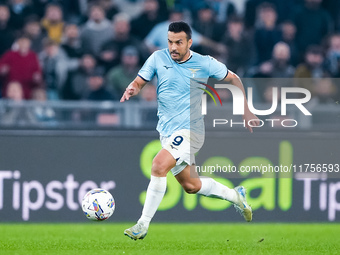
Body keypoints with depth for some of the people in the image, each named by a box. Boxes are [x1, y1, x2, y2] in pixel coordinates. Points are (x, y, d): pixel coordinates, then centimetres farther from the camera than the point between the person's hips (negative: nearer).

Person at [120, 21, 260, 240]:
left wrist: (247, 112, 7)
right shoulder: (158, 58, 1)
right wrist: (132, 90, -21)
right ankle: (235, 196, 39)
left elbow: (233, 79, 9)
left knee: (159, 165, -27)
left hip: (190, 130, -5)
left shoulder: (204, 64, -5)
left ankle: (143, 225, -22)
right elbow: (139, 82, 4)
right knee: (191, 185, 13)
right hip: (167, 132, 5)